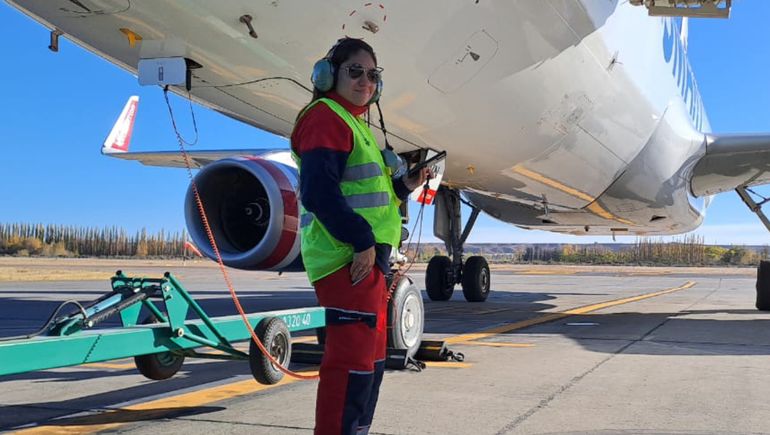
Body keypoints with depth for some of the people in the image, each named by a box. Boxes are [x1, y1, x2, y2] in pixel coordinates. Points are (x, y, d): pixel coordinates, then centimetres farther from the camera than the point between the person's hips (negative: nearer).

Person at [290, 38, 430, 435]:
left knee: (371, 358, 18)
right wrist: (361, 241, -25)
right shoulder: (325, 117, -9)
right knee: (352, 359, -12)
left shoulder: (354, 123, 22)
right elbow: (318, 191, -23)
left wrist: (403, 187, 12)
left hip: (367, 256, 11)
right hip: (347, 258, -11)